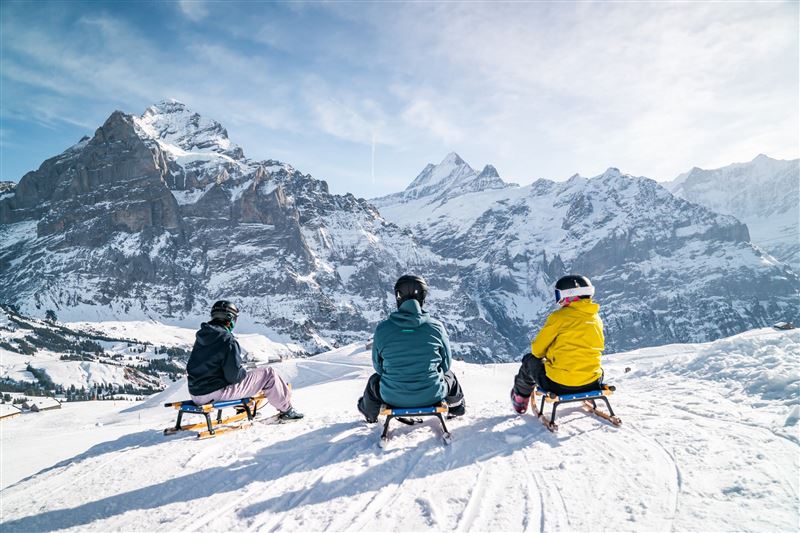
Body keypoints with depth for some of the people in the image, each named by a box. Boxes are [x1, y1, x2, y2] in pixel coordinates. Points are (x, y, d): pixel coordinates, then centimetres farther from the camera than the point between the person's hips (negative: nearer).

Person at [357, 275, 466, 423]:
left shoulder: (382, 329, -14)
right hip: (432, 396, 0)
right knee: (449, 376, 33)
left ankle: (370, 414, 63)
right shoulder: (436, 326, -15)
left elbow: (378, 366, -1)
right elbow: (446, 364, -3)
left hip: (393, 398, 1)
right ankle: (457, 408, 60)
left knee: (374, 380, 35)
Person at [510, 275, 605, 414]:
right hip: (592, 383, 5)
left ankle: (520, 397, 40)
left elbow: (537, 349, -4)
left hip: (558, 384, -5)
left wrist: (544, 355, 21)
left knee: (530, 360, 22)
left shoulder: (559, 316, -11)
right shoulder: (596, 318, 6)